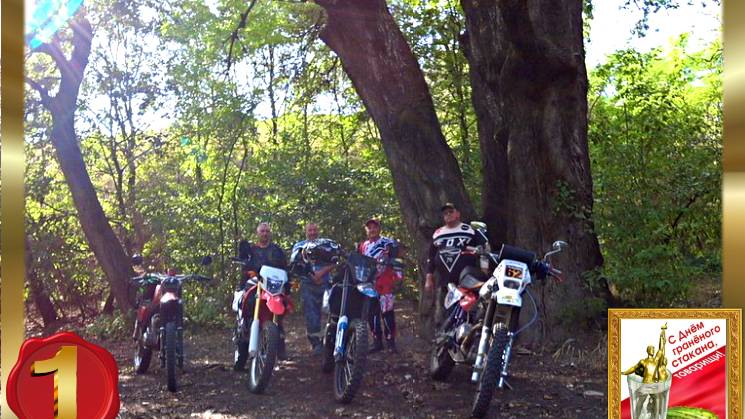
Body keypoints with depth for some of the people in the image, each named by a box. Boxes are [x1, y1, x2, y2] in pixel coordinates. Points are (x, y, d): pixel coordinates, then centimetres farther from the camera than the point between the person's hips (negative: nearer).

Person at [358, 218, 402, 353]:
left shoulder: (388, 243, -2)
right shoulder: (362, 246, 18)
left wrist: (397, 275, -17)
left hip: (384, 283, -6)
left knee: (387, 312, -9)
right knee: (372, 314, 8)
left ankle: (391, 341, -3)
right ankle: (377, 342, 16)